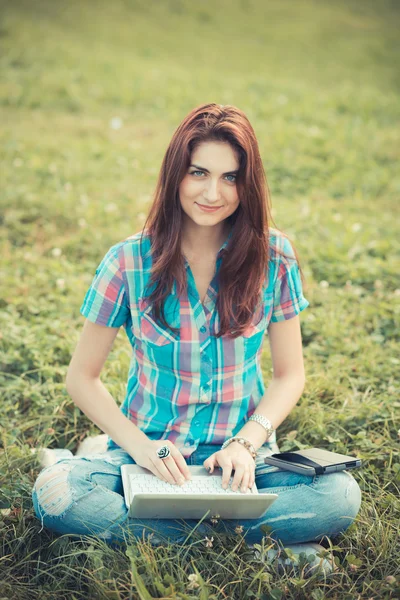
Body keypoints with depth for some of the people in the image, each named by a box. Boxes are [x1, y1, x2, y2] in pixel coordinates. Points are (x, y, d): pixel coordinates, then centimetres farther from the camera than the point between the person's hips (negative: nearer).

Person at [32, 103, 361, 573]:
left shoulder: (273, 256, -5)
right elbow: (82, 378, -1)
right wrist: (139, 445, -17)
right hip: (148, 452, 0)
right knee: (53, 494, -29)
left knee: (340, 498, -27)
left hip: (242, 455, 1)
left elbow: (289, 374, 2)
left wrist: (247, 443, -15)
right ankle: (243, 539, -19)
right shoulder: (129, 261, -7)